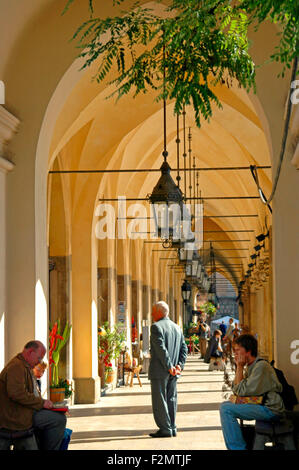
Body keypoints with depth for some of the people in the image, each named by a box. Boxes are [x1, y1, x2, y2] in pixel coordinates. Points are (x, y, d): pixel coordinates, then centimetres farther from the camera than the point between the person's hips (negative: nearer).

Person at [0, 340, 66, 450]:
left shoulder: (25, 367, 22)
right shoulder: (17, 366, -14)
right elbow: (17, 393, -26)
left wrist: (43, 402, 12)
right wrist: (41, 402, -19)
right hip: (16, 416, -11)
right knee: (59, 419, -17)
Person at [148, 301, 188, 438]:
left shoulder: (156, 327, -12)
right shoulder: (177, 328, 13)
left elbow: (161, 349, -19)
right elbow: (184, 348, 10)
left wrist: (170, 367, -16)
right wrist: (180, 365, 2)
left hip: (159, 370, -8)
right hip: (172, 374, 8)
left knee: (160, 401, -2)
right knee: (171, 399, 12)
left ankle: (165, 429, -3)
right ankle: (172, 428, 15)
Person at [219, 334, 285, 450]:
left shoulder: (261, 366, -16)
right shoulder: (250, 366, 15)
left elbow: (242, 391, -16)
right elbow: (236, 389, 12)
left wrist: (240, 367, -8)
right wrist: (239, 367, 4)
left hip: (270, 409, -10)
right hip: (259, 405, 10)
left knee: (226, 409, -18)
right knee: (225, 404, 17)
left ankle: (237, 447, -15)